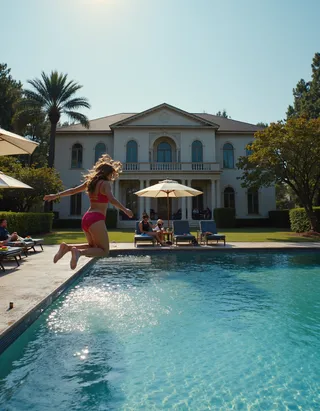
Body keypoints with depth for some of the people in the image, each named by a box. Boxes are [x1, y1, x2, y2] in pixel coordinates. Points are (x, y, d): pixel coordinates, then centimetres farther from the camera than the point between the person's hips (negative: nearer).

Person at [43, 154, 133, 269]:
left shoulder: (90, 182, 16)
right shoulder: (105, 183, -5)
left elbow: (73, 190, 21)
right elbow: (112, 200, -20)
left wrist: (56, 195, 29)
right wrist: (125, 210, -14)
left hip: (86, 218, 8)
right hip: (96, 219, -8)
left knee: (93, 246, 25)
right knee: (104, 251, 0)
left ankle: (67, 247, 7)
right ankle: (79, 252, -23)